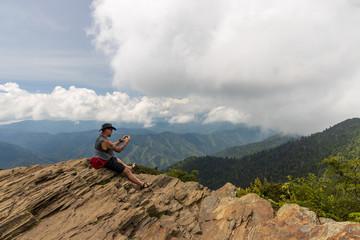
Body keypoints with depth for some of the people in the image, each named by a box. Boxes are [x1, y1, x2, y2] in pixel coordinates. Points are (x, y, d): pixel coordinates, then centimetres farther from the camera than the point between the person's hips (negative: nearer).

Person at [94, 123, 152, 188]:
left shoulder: (100, 137, 3)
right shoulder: (105, 141, -29)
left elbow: (113, 146, 15)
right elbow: (118, 150, -21)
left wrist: (121, 140, 7)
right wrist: (127, 142, -10)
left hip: (101, 160, 10)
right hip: (107, 162, -10)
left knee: (118, 160, 36)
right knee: (127, 171, -5)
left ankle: (129, 167, 61)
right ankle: (142, 184, 3)